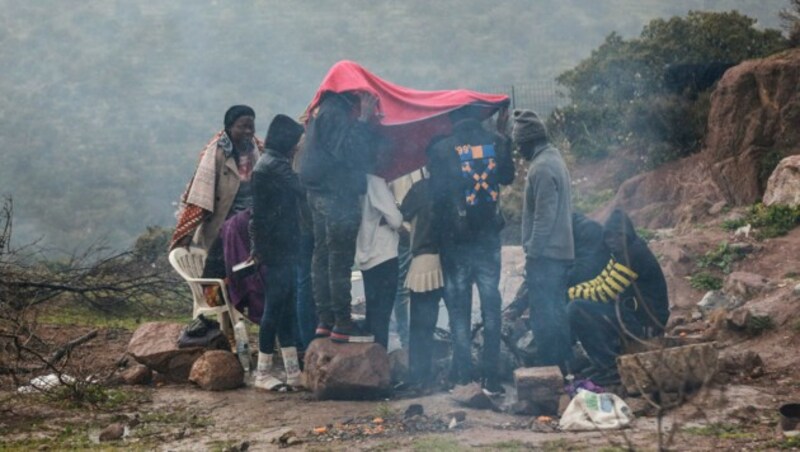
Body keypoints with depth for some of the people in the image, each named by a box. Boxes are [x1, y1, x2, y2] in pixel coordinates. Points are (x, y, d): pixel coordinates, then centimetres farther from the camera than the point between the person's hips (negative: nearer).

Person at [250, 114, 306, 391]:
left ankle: (293, 372, 15)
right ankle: (263, 374, 1)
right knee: (275, 308, -5)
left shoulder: (273, 163, 18)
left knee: (285, 308, 11)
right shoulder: (274, 165, -14)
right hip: (276, 249, -10)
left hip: (280, 247, 10)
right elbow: (302, 190, -20)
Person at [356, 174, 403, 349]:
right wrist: (401, 217, 4)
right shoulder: (374, 179, -15)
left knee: (373, 315, 14)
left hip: (367, 255, 8)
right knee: (380, 317, -6)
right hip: (382, 255, -8)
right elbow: (395, 219, -16)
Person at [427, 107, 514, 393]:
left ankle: (463, 372, 5)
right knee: (491, 305, 7)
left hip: (456, 238, -2)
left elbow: (437, 191, -9)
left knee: (459, 305, 7)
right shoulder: (496, 142, -3)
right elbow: (507, 177, 12)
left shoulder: (441, 150, -11)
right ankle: (490, 375, 4)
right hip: (488, 234, 2)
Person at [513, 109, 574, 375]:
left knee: (544, 316, -6)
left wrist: (532, 252, -16)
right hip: (562, 251, 10)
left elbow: (544, 216, -20)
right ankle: (562, 367, 19)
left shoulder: (541, 168, -16)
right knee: (557, 311, 14)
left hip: (545, 254, -10)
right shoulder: (555, 160, 14)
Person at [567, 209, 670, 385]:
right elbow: (599, 283, 14)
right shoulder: (621, 254, 11)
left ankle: (613, 368, -11)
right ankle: (604, 362, 12)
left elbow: (605, 293, -18)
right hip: (633, 312, 10)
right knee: (576, 305, 12)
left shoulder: (634, 254, -19)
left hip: (645, 323, -10)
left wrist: (572, 292, -6)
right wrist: (572, 290, -2)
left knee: (576, 309, -18)